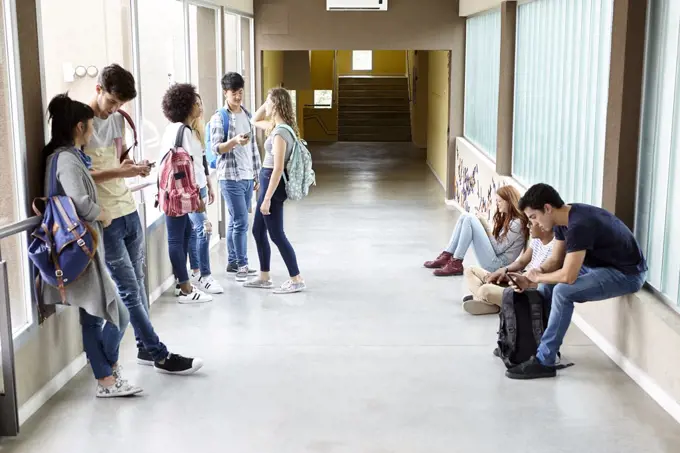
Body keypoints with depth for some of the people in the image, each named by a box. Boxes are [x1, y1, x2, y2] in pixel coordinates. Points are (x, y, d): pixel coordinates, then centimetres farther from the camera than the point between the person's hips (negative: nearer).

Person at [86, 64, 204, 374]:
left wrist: (134, 166, 0)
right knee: (129, 290, -1)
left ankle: (146, 348, 25)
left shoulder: (118, 119, 9)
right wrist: (118, 172, -25)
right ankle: (160, 355, 5)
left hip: (129, 210, 8)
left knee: (137, 284, 14)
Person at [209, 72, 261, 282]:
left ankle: (232, 262, 19)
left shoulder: (247, 115, 13)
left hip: (248, 177, 6)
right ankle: (242, 265, -1)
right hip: (231, 178, -6)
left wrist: (257, 175, 15)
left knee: (235, 221, 12)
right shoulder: (219, 118, -7)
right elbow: (215, 148, -13)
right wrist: (234, 141, -30)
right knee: (241, 222, -8)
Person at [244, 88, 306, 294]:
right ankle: (264, 277, 26)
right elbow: (255, 121, 27)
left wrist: (267, 198, -24)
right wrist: (265, 105, 10)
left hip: (273, 183, -10)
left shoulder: (280, 132, -21)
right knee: (258, 231, 16)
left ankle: (297, 280, 5)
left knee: (276, 235, -2)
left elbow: (278, 169, -25)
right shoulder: (279, 127, 8)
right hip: (268, 181, 10)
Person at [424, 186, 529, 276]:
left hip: (497, 264, -10)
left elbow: (498, 249, -14)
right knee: (465, 217, 2)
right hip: (492, 259, 10)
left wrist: (485, 226, -10)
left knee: (470, 220, -19)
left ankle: (456, 264, -19)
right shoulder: (506, 218, 18)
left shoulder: (517, 223, -12)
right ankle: (446, 257, -5)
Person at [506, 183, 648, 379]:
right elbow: (555, 260, 8)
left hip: (626, 273, -10)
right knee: (547, 283, 9)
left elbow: (568, 276, -31)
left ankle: (543, 362, -16)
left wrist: (537, 277, -13)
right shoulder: (563, 219, -1)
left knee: (562, 292, -25)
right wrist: (530, 277, -9)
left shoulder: (579, 225, -30)